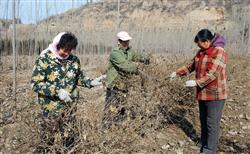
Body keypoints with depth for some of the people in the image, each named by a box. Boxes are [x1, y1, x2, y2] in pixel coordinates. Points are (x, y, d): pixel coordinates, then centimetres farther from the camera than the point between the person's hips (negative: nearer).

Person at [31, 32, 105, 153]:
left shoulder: (74, 59, 2)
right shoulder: (44, 59, -13)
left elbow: (79, 77, 14)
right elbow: (35, 83, -16)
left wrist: (91, 82, -5)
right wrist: (57, 91, -25)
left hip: (70, 106, 4)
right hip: (51, 107, -3)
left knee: (69, 137, 16)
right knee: (48, 139, 12)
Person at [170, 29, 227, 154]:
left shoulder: (219, 52, -16)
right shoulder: (201, 52, 10)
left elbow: (212, 73, -25)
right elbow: (191, 66, 19)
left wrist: (196, 83, -30)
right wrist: (177, 72, 13)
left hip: (215, 94, -8)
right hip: (203, 93, 9)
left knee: (212, 123, -1)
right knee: (203, 120, 19)